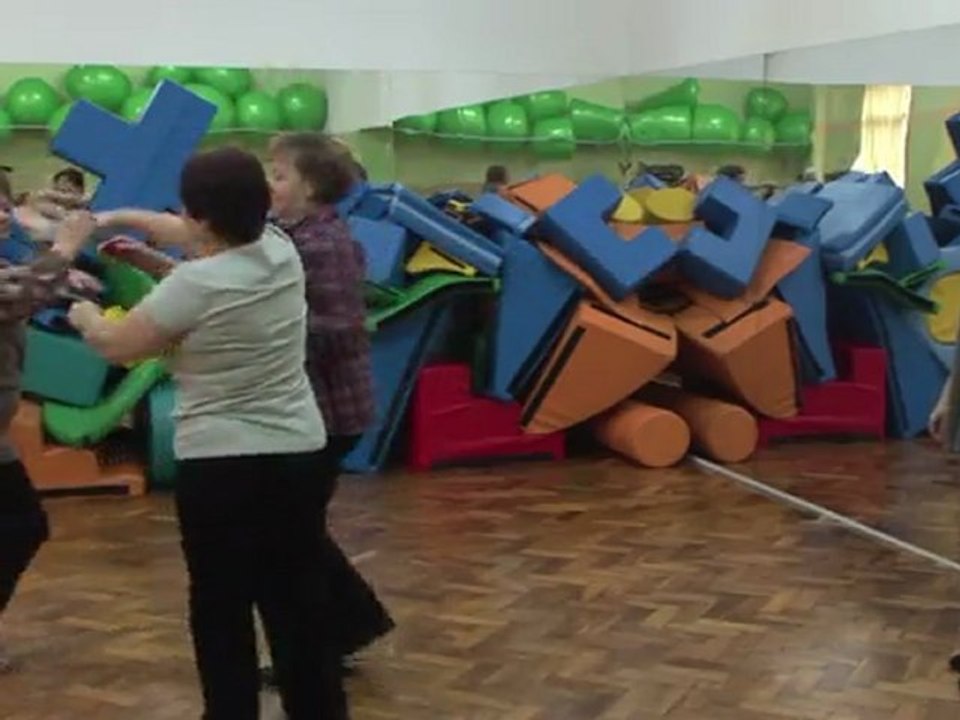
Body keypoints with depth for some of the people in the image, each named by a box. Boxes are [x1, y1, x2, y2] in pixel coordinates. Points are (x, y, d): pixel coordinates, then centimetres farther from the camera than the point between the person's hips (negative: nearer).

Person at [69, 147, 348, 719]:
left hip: (220, 466, -6)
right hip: (299, 456, 6)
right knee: (301, 605, 12)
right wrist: (124, 217, 28)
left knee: (222, 612, 7)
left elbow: (117, 345, -2)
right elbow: (200, 236, 21)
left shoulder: (195, 285, -16)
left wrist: (83, 315, 19)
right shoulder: (281, 250, 2)